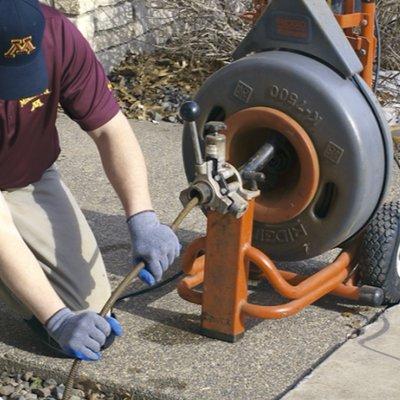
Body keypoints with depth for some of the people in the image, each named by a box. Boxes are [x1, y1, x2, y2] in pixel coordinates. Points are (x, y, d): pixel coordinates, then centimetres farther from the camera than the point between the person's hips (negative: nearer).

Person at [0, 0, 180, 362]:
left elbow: (110, 129, -18)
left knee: (93, 315, -8)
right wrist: (57, 318, -40)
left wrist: (143, 219, -31)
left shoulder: (57, 35, -27)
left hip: (30, 181, 3)